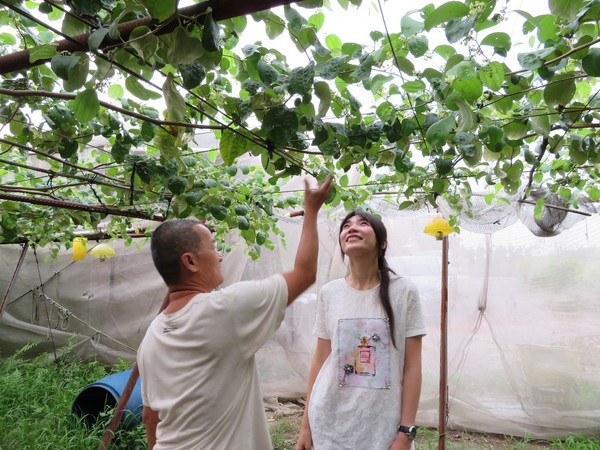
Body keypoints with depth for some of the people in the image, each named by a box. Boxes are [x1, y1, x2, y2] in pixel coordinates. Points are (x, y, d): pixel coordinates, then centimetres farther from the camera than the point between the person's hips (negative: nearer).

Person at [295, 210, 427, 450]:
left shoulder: (403, 292, -8)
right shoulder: (329, 293, -3)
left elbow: (412, 367, -6)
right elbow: (320, 360, 3)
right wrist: (306, 424, 6)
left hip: (384, 429, -2)